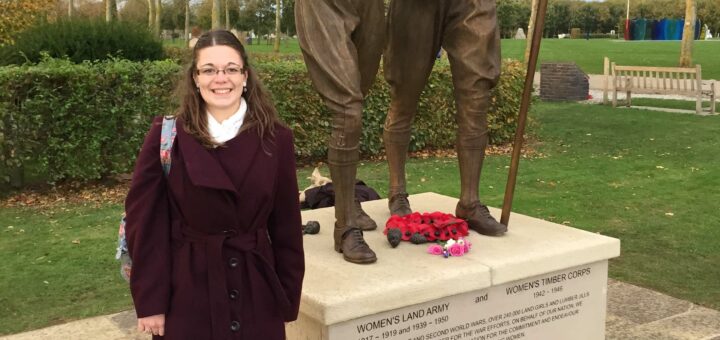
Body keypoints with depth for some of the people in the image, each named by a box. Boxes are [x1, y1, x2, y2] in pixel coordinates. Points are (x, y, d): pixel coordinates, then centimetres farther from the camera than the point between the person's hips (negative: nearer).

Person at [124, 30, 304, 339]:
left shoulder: (275, 138, -2)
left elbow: (286, 226, 2)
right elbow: (145, 222, -5)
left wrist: (288, 300, 4)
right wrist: (150, 302, -6)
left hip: (257, 295, 2)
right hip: (187, 295, -1)